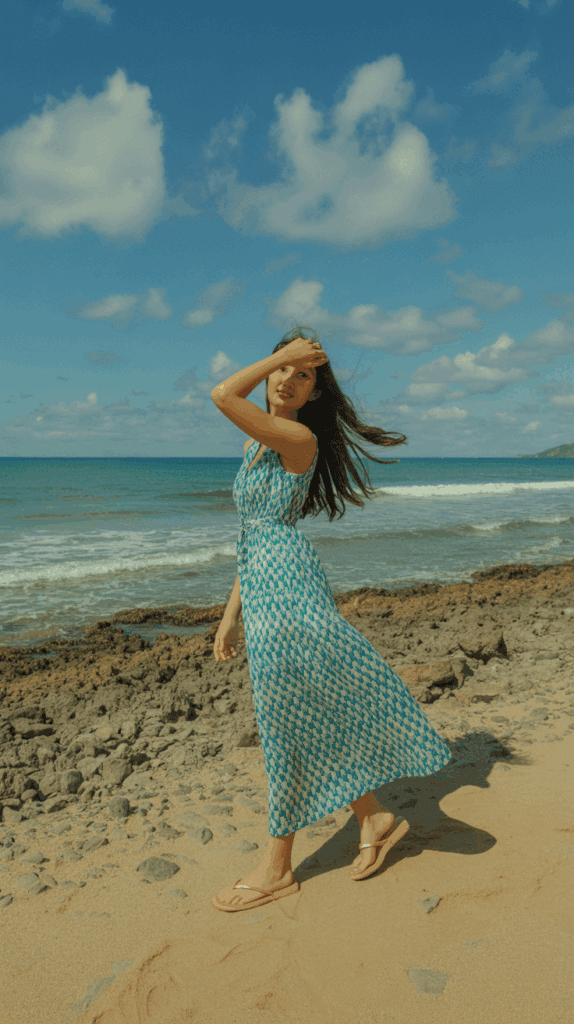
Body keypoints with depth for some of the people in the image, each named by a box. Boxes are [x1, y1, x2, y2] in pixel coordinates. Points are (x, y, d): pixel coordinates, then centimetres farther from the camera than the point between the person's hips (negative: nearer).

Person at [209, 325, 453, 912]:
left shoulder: (298, 437, -9)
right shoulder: (260, 445, 18)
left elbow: (222, 396, -22)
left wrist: (289, 355, -10)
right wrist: (231, 615, 18)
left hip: (286, 584, -9)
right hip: (263, 590, 9)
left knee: (287, 722, 1)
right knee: (306, 716, 15)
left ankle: (277, 868, 17)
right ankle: (375, 818, 31)